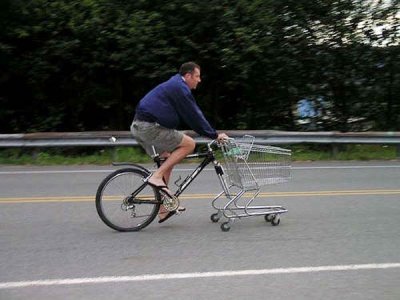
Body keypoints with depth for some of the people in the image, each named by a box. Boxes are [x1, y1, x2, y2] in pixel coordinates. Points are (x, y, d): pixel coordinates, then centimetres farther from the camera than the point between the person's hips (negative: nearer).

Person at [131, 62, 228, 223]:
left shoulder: (175, 86, 23)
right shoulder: (180, 88, -10)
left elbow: (193, 114, 24)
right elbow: (193, 116, -13)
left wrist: (211, 133, 20)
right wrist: (214, 135, -6)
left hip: (139, 126, 11)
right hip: (150, 127, -11)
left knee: (168, 160, 16)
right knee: (189, 144, -9)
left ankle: (163, 209, 18)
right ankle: (156, 177, -11)